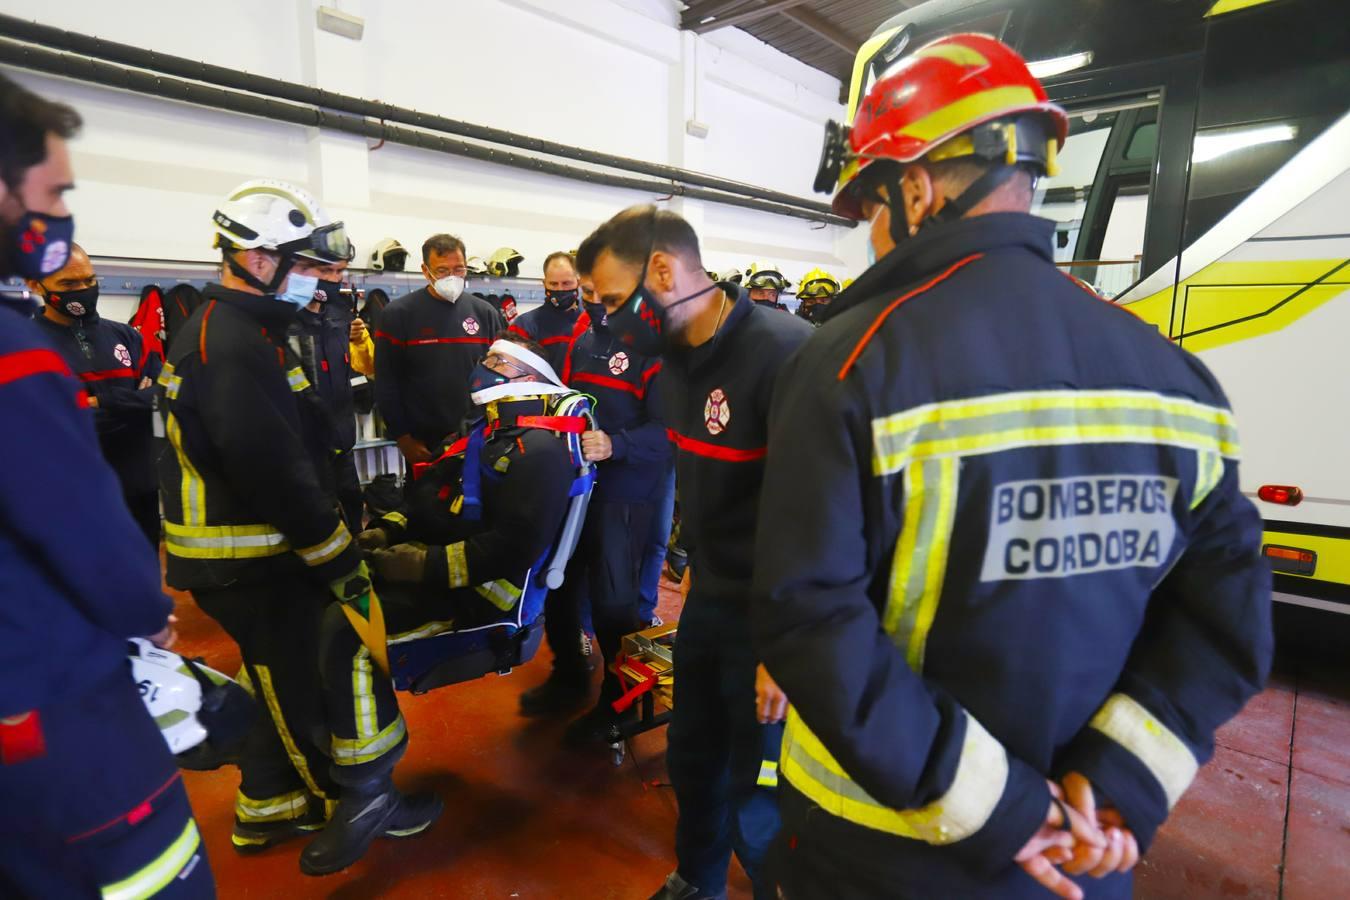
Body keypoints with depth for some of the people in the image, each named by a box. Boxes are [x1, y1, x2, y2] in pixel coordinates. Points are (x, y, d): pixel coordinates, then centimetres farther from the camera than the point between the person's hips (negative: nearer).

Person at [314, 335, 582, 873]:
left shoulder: (538, 451, -14)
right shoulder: (484, 435, 19)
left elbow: (516, 545, -25)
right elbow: (430, 500, 21)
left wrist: (429, 565, -23)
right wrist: (388, 531, 3)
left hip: (482, 589, -10)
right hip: (434, 566, 10)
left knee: (347, 632, -24)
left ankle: (368, 791, -10)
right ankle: (326, 747, 14)